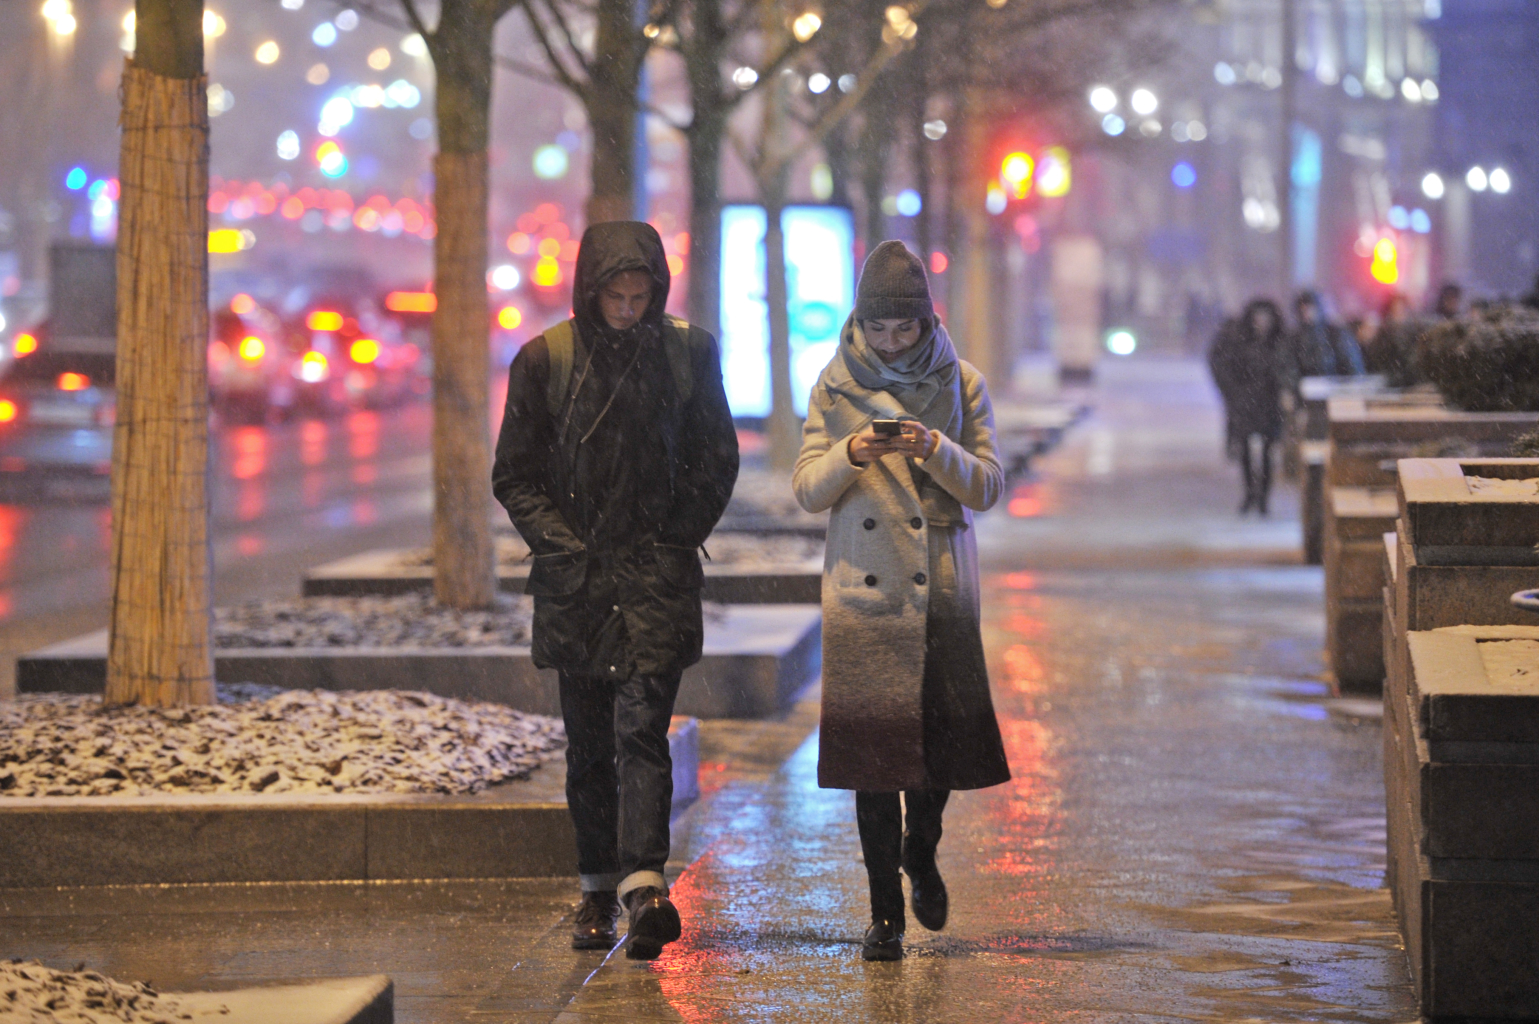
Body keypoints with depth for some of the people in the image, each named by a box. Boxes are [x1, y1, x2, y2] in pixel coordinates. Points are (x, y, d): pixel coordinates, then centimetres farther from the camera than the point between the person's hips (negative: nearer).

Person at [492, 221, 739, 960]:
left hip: (657, 573, -1)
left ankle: (644, 884, -22)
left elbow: (717, 461, 11)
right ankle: (598, 891, 15)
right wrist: (562, 547, -4)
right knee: (589, 742, 7)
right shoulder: (545, 360, 0)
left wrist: (678, 539, 1)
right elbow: (515, 477, 6)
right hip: (574, 577, 1)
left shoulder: (688, 353, 1)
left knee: (641, 727, -14)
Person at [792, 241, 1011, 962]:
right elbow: (807, 491, 2)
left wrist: (937, 449, -18)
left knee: (948, 730, -2)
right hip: (864, 584, 0)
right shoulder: (836, 387, 4)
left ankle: (921, 849, 31)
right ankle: (884, 911, 4)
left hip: (944, 583, 1)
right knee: (873, 739, -4)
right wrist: (851, 454, -18)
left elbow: (987, 487, 0)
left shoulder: (960, 385, 4)